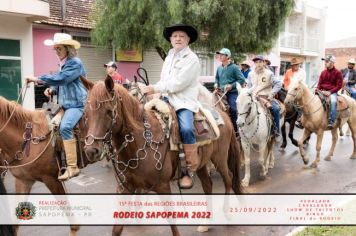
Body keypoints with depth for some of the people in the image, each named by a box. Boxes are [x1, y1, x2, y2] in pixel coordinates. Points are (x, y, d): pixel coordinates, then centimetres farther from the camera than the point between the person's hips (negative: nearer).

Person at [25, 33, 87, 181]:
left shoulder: (75, 63, -13)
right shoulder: (62, 64, 15)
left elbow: (61, 78, -24)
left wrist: (37, 79, -19)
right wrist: (52, 89, 3)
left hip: (77, 103, -10)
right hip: (65, 104, 10)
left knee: (64, 127, -31)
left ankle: (72, 167, -27)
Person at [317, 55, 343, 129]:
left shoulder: (338, 72, -2)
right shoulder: (323, 72, 11)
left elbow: (339, 85, -7)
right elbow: (319, 83, 13)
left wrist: (330, 92, -18)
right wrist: (319, 90, -8)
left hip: (332, 92, -5)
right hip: (323, 91, 5)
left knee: (333, 101, -35)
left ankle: (331, 121, -33)